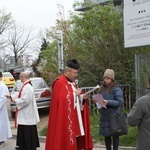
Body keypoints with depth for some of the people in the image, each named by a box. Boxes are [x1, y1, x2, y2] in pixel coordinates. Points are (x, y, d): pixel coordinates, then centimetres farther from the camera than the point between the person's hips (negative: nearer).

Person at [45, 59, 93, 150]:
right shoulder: (60, 83, -13)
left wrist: (82, 97, 3)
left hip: (74, 120, 9)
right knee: (65, 142, -6)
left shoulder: (72, 83, 16)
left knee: (73, 142, 10)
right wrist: (74, 94, -16)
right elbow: (61, 100, -25)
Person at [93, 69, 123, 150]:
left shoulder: (116, 88, -10)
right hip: (104, 115, 6)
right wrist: (97, 100, -5)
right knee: (106, 134, 12)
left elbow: (120, 102, -14)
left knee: (114, 134, 3)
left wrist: (108, 102, -23)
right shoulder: (102, 87, 9)